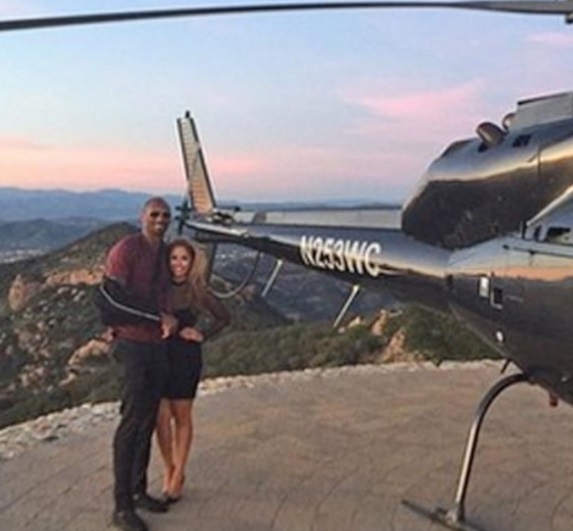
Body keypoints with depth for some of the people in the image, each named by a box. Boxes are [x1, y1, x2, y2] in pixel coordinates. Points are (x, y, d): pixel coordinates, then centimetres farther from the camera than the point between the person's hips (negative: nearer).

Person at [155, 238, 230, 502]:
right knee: (161, 418, 2)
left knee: (182, 418, 10)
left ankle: (178, 475, 22)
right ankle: (168, 470, 23)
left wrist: (202, 334, -2)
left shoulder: (197, 292, -6)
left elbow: (224, 317, 5)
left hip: (186, 359, -2)